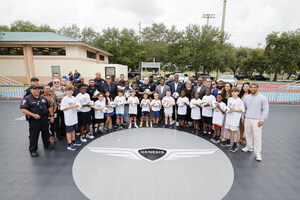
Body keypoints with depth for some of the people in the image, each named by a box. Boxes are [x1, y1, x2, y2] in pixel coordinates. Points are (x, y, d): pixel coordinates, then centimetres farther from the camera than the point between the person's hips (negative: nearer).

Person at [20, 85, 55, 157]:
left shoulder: (43, 98, 10)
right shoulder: (27, 99, -6)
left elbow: (49, 107, 14)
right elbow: (23, 109, -15)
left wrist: (52, 116, 7)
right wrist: (33, 115, -23)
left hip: (44, 118, 5)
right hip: (34, 120, -5)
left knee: (46, 132, 17)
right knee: (34, 135, 3)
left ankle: (46, 144, 36)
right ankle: (33, 150, 17)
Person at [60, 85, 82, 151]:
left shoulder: (74, 98, 8)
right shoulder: (64, 99, -10)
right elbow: (62, 108, -14)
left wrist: (76, 106, -6)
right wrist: (71, 107, -20)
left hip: (74, 117, 6)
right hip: (68, 118, -6)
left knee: (73, 129, 18)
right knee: (69, 131, 2)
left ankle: (73, 141, 33)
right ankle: (69, 144, 11)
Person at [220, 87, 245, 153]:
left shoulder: (240, 101, -11)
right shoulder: (229, 99, 7)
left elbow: (242, 110, -11)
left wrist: (233, 110, -19)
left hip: (235, 118, -6)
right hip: (229, 117, 6)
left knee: (235, 130, 1)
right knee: (228, 129, 16)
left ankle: (235, 145, 11)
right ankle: (228, 142, 31)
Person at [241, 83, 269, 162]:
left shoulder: (262, 98, -1)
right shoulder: (246, 97, 10)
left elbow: (265, 109, -3)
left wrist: (262, 120, -9)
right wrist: (243, 117, 13)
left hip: (257, 120, -4)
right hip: (247, 119, 4)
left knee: (257, 137, -4)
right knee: (248, 134, 11)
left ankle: (258, 153, 5)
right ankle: (249, 147, 29)